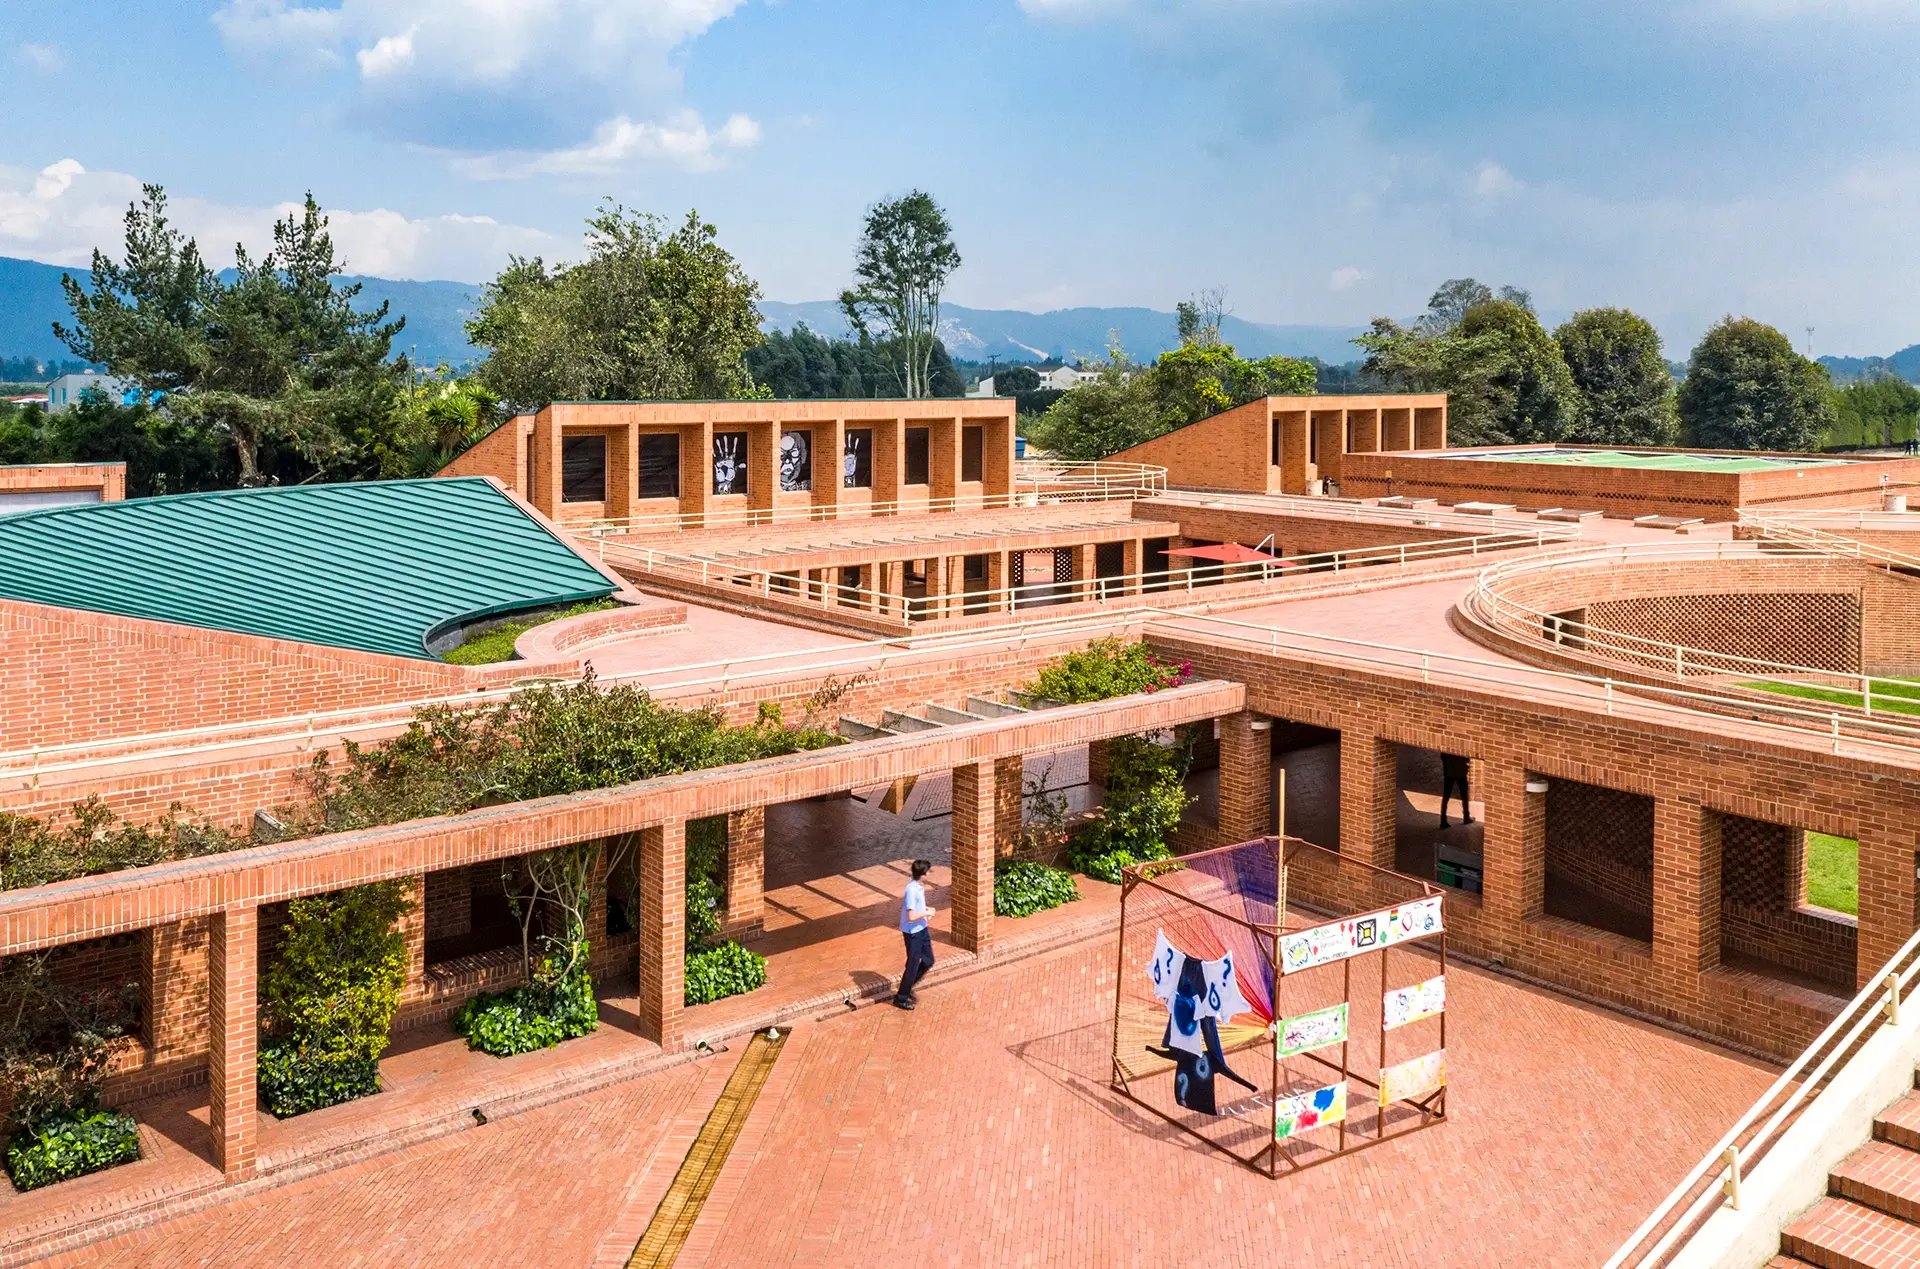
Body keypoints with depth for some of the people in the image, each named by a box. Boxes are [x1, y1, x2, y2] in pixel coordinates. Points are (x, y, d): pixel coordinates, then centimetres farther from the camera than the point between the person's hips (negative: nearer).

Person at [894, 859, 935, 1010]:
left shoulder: (919, 886, 1)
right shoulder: (912, 890, -28)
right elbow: (911, 916, -29)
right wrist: (927, 913, -16)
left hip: (921, 929, 9)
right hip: (912, 933, -9)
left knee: (928, 961, 16)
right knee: (913, 965, 3)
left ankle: (907, 986, 33)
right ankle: (901, 998, 19)